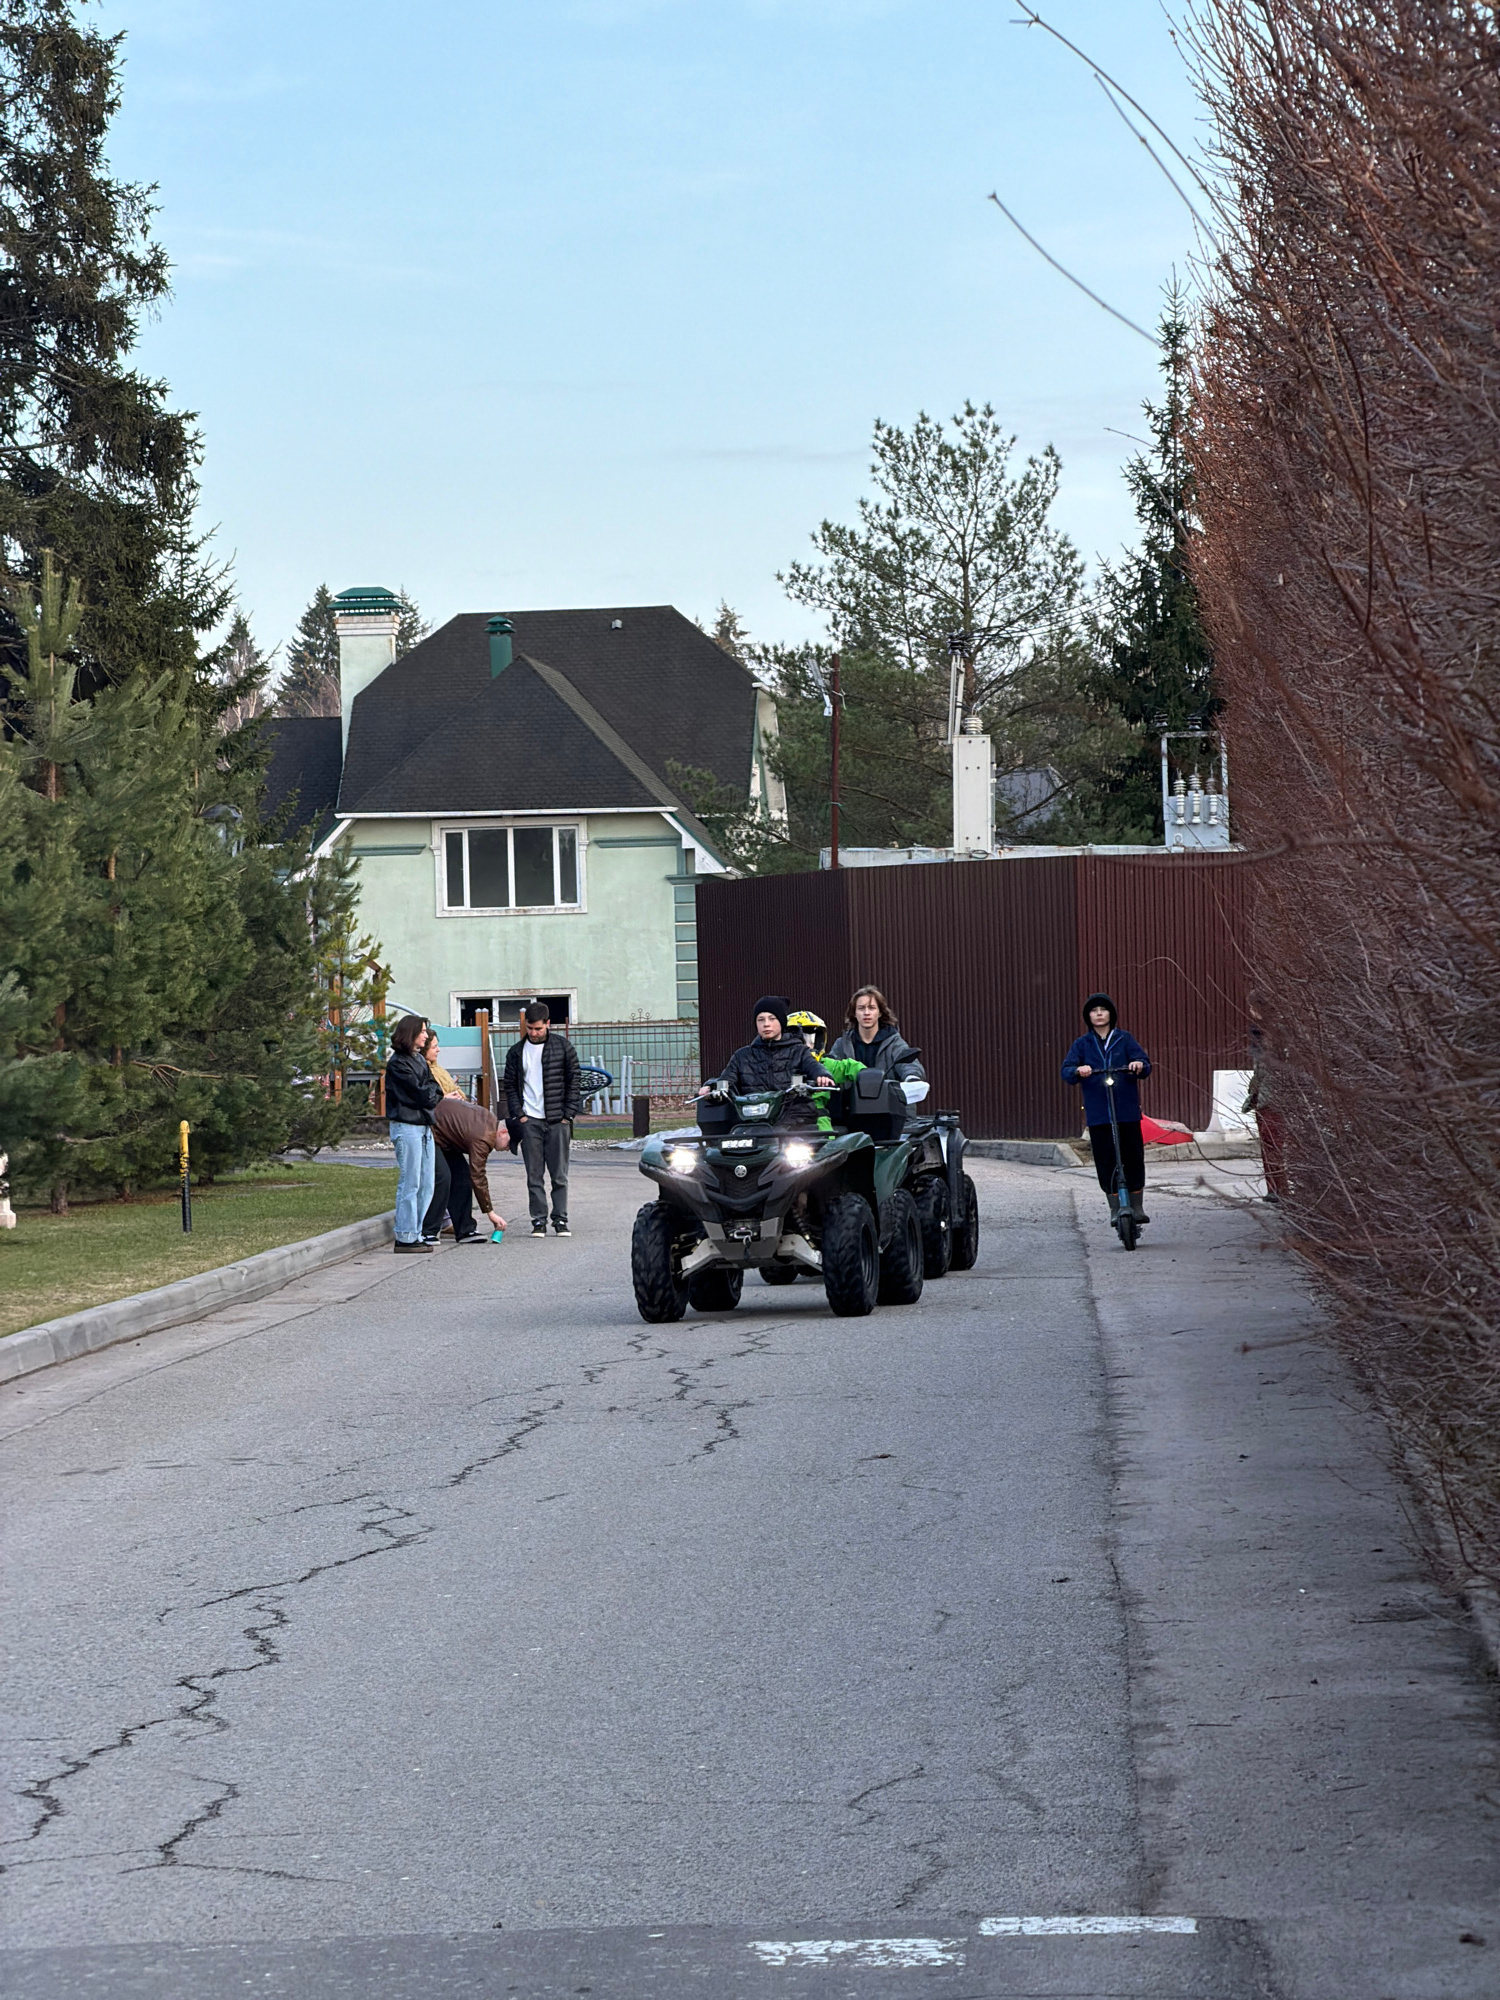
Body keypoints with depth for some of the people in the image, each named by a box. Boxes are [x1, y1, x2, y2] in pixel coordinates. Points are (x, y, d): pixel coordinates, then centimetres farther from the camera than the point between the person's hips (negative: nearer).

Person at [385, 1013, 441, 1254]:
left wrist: (431, 1093, -7)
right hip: (407, 1127, -9)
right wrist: (436, 1091, 3)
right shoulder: (397, 1063, -11)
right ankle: (405, 1238, -5)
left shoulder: (420, 1059, 17)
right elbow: (420, 1094, -15)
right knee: (410, 1185, -8)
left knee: (426, 1186, 8)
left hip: (424, 1125, 9)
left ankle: (416, 1235, 13)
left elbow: (432, 1093, 14)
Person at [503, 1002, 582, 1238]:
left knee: (559, 1175, 1)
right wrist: (518, 1115, -2)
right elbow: (510, 1086, 10)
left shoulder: (563, 1047, 3)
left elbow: (573, 1083, 4)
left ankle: (560, 1220, 7)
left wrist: (568, 1115, -3)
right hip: (530, 1121, 1)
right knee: (534, 1176, 0)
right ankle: (539, 1220, 4)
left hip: (558, 1121, -1)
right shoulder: (517, 1052, 7)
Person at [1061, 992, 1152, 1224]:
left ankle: (1137, 1206, 12)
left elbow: (1145, 1065, 1)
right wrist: (1078, 1071, -22)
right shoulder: (1082, 1044, 11)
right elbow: (1066, 1071, 1)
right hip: (1097, 1115, 0)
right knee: (1105, 1162, -2)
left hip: (1127, 1111, 0)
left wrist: (1139, 1065, -23)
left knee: (1133, 1159, 0)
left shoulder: (1125, 1040, 9)